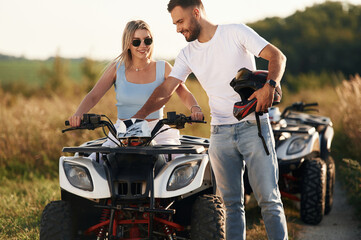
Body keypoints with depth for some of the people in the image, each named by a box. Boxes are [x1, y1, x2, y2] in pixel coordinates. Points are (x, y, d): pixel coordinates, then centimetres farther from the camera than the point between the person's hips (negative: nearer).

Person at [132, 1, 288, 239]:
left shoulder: (236, 32, -2)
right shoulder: (188, 54, 12)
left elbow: (277, 56, -8)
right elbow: (165, 90, 9)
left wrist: (269, 85, -27)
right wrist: (136, 118, -4)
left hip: (254, 127, -4)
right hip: (220, 133, 4)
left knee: (269, 198, -7)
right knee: (232, 203, 4)